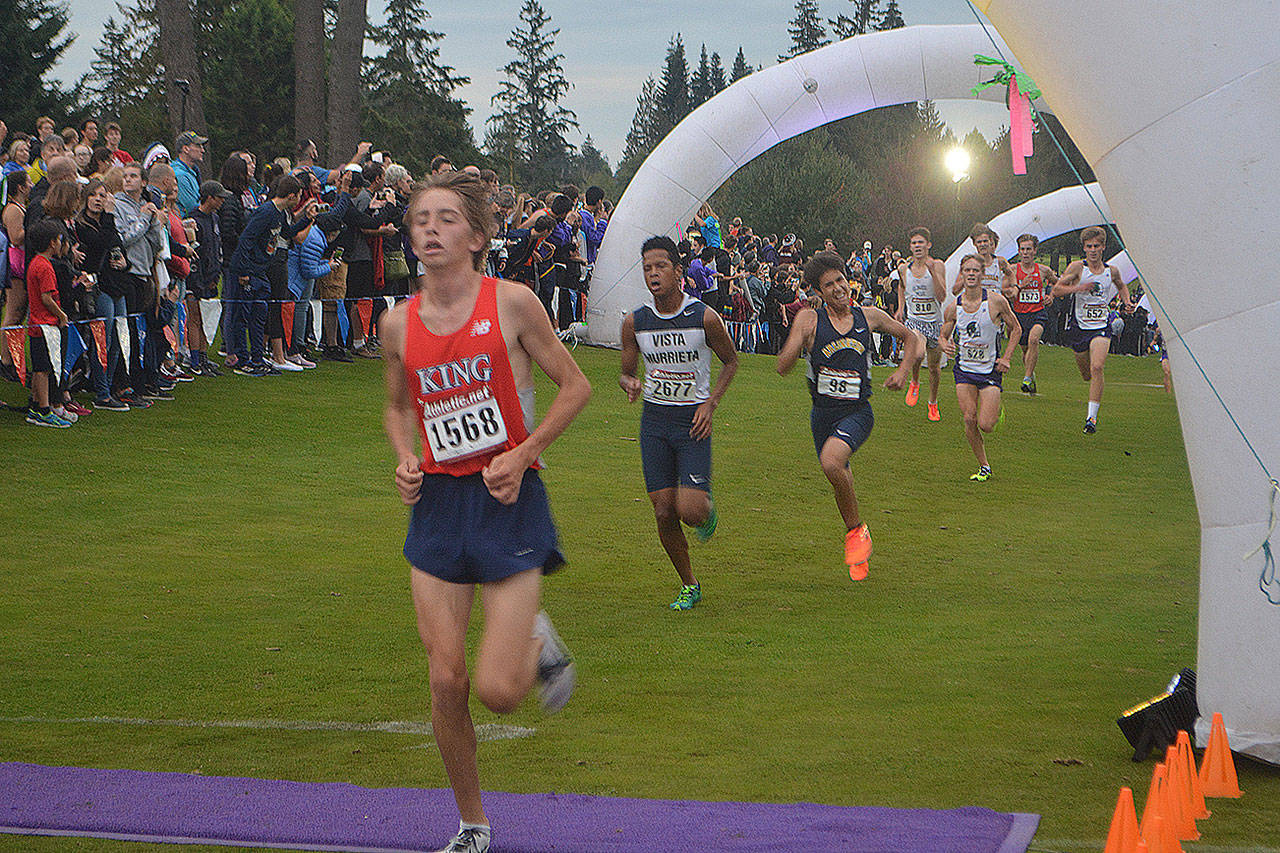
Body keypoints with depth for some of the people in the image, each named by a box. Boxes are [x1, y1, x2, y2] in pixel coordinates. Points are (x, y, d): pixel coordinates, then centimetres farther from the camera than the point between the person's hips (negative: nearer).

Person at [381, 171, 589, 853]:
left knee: (498, 691, -11)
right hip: (438, 501, 3)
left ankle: (537, 642, 25)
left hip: (508, 497, -3)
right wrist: (406, 461, 2)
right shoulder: (399, 324, 3)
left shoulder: (512, 303, -7)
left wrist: (523, 453, -11)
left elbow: (575, 386, 0)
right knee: (445, 682, 0)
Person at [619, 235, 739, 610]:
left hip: (693, 422, -3)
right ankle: (689, 585, 19)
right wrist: (630, 384, -15)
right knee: (664, 513, 0)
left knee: (690, 510, -15)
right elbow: (626, 372, 10)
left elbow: (730, 361, 5)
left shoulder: (704, 317, -10)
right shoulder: (635, 322, -3)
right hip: (654, 420, 3)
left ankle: (708, 507, 23)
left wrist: (710, 403, -7)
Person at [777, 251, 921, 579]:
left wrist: (903, 371, 2)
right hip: (823, 413, 2)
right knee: (841, 480, 14)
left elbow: (910, 337, 17)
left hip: (857, 412, -2)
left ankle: (856, 530, -10)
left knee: (831, 461, -30)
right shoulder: (810, 320, -6)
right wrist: (798, 337, -28)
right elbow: (783, 367, -13)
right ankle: (858, 552, 37)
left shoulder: (868, 316, 0)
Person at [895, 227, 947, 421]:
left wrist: (933, 272, -25)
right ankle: (914, 383, -2)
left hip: (935, 321, 0)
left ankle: (933, 404, 30)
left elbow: (942, 297, -17)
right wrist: (900, 308, 13)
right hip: (914, 320, 0)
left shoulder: (937, 266, -8)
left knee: (934, 366, 7)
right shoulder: (904, 268, 2)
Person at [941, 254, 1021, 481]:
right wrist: (945, 345, -14)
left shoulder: (996, 300, -9)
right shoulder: (954, 308, -2)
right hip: (964, 370, 2)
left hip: (990, 370, -2)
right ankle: (984, 466, 9)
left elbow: (1015, 329, 2)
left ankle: (997, 411, 25)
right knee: (969, 420, -9)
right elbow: (943, 335, 11)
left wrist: (1006, 358, -6)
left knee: (985, 425, -12)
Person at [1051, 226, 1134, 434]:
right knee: (1085, 373, 11)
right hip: (1079, 326, 0)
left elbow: (1121, 287, 26)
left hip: (1101, 327, 0)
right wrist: (1078, 288, -24)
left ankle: (1092, 416, -18)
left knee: (1096, 369, -19)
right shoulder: (1077, 267, -6)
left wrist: (1127, 303, 8)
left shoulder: (1112, 271, 3)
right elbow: (1056, 290, -9)